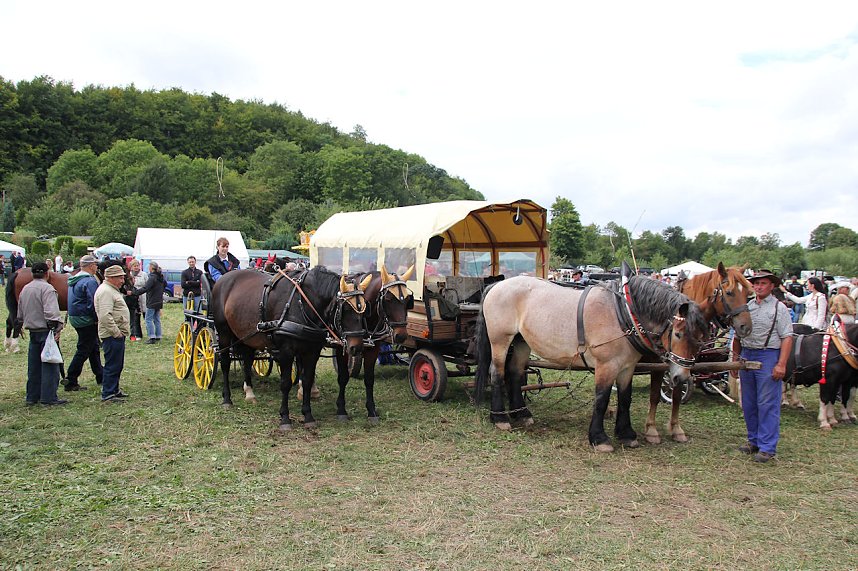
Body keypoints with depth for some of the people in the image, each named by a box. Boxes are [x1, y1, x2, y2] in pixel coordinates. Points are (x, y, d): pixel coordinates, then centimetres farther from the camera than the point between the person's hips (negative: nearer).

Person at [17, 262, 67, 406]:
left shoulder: (25, 289, 13)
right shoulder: (47, 288, -13)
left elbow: (20, 314, 22)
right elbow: (51, 311, -24)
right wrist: (57, 327, -21)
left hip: (32, 332, 8)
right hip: (46, 331, -8)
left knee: (34, 366, 14)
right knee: (50, 365, -4)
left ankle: (32, 396, 20)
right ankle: (49, 397, -5)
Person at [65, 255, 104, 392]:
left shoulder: (74, 280, 13)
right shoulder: (90, 281, -19)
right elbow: (93, 303, -24)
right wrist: (97, 319, -14)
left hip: (75, 318, 10)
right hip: (87, 320, -10)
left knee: (94, 348, 19)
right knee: (83, 351, -3)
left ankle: (100, 376, 30)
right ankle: (71, 382, -1)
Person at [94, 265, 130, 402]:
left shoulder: (112, 290, 18)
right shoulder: (105, 291, -17)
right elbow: (105, 316, -26)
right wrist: (116, 332, -22)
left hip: (117, 334, 11)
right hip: (112, 335, -11)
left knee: (117, 365, 18)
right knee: (112, 365, -5)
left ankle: (114, 390, 28)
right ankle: (108, 395, 1)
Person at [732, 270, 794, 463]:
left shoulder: (779, 308, -3)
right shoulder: (746, 307, 12)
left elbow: (787, 338, -9)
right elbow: (737, 337, 17)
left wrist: (781, 364, -17)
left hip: (768, 356, -6)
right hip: (746, 356, 6)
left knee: (768, 404, -4)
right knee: (748, 403, 12)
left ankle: (767, 447, 2)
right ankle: (754, 440, 25)